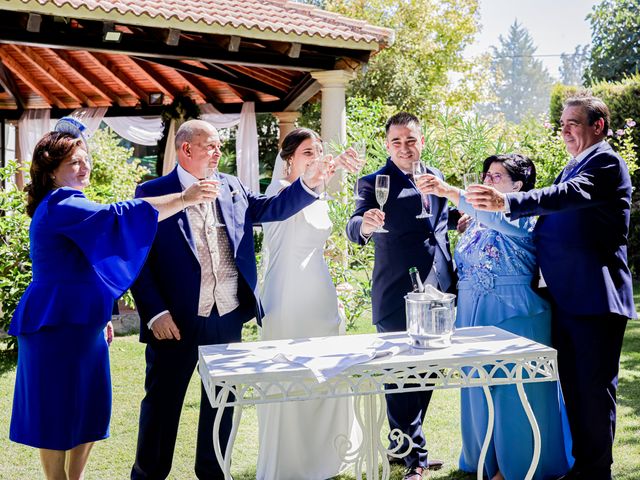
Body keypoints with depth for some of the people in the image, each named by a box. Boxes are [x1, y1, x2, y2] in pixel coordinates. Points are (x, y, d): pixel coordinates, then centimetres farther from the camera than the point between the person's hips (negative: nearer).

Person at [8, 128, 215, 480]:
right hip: (58, 326, -10)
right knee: (59, 413, 1)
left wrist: (99, 314, 23)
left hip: (83, 324, 10)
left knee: (90, 411, 13)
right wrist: (183, 199, -32)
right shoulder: (59, 206, -16)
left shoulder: (70, 205, 16)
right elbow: (115, 217, -31)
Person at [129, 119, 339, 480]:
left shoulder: (232, 187, 9)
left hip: (229, 319, 6)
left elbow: (270, 208, 13)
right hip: (177, 322, -5)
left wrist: (308, 184, -2)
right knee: (163, 401, 7)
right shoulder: (153, 193, -7)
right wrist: (154, 312, -16)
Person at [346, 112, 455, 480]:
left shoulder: (435, 176, 10)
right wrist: (364, 225, -46)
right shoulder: (374, 183, -8)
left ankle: (404, 447, 33)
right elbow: (355, 229, -23)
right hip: (399, 300, -6)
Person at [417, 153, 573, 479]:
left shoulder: (521, 217, -9)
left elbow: (494, 215, -32)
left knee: (513, 393, 0)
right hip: (474, 316, 7)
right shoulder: (475, 222, 13)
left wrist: (448, 192, -39)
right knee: (480, 391, 12)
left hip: (512, 316, -7)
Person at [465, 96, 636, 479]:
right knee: (573, 384, 15)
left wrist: (506, 202, -41)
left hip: (594, 297, -9)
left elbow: (570, 195, -28)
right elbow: (559, 211, 20)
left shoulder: (605, 161, -9)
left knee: (595, 386, -1)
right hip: (566, 296, 9)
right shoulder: (575, 165, 19)